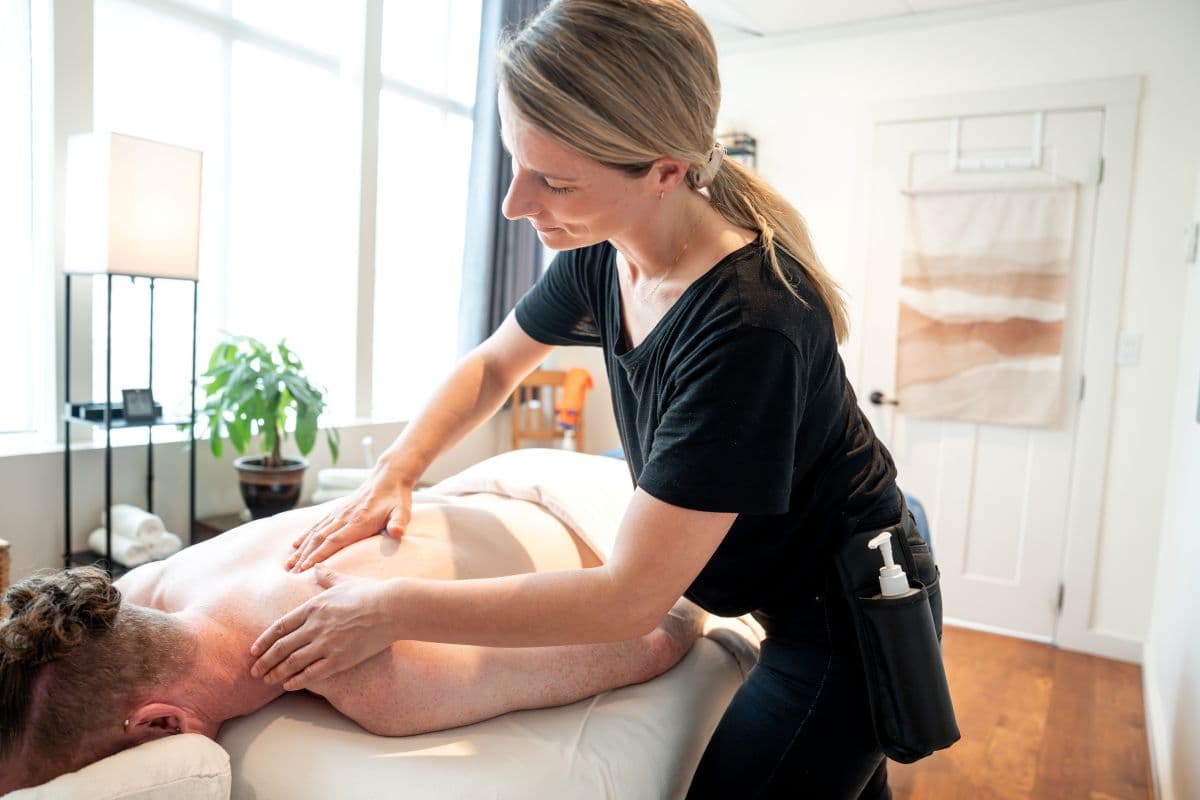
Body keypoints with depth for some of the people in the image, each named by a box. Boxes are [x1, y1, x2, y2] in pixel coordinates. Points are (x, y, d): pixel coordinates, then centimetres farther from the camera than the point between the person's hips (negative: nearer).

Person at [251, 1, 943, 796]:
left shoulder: (749, 323, -36)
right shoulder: (601, 256, -11)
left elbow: (629, 600, -31)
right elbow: (490, 367, 6)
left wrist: (389, 612, -26)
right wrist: (393, 473, -8)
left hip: (847, 618, -6)